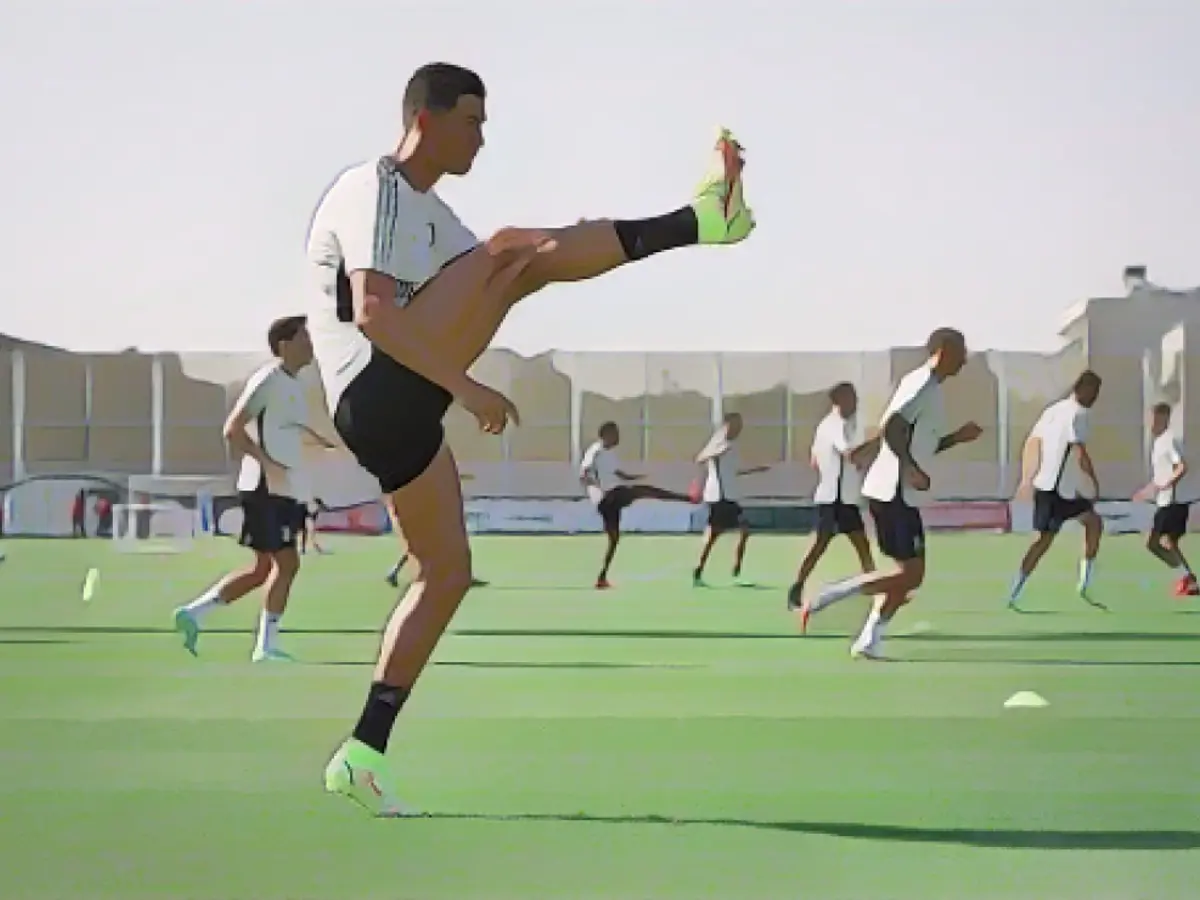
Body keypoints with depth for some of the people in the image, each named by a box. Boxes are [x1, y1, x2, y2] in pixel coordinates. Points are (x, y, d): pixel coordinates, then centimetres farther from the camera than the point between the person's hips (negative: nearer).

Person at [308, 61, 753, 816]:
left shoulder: (424, 209, 27)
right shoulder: (374, 193, -5)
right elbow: (372, 314, -20)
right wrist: (464, 388, -25)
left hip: (395, 418, 10)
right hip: (378, 394, -10)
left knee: (448, 571, 10)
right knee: (514, 253, -18)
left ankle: (365, 752, 8)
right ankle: (704, 217, -23)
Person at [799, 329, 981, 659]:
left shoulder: (928, 387, 19)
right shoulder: (923, 384, -12)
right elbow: (890, 428, -24)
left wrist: (957, 437, 20)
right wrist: (911, 469, -28)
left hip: (901, 494, 10)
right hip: (893, 493, -10)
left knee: (910, 574, 9)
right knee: (909, 574, -10)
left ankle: (869, 641, 10)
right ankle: (824, 596, -8)